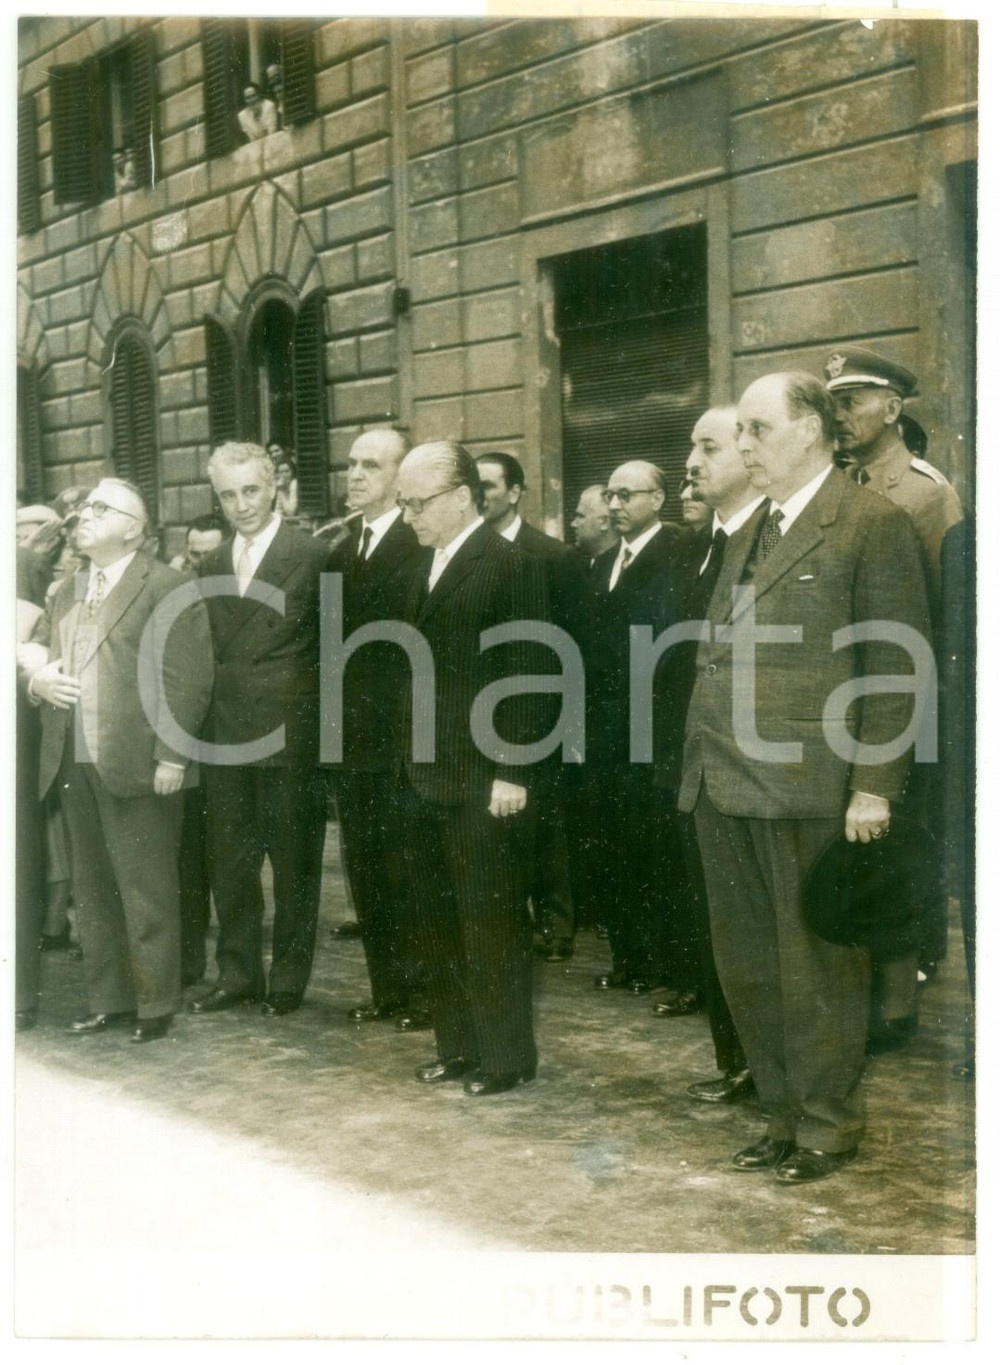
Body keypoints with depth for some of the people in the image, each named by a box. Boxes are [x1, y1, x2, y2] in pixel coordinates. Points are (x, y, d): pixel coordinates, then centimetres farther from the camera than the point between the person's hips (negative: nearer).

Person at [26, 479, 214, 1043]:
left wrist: (170, 755, -17)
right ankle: (108, 999, 24)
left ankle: (155, 1005, 9)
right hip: (75, 764, 8)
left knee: (147, 891, 0)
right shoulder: (66, 592, 18)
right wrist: (37, 680, 0)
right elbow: (38, 656, 24)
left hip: (136, 765, -7)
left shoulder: (166, 587, -6)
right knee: (92, 890, 13)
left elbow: (186, 680, -12)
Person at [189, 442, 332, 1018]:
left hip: (290, 736, -5)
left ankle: (289, 978, 18)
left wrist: (319, 725, -7)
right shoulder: (211, 565, 12)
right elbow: (208, 652, 13)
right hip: (226, 735, 5)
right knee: (230, 862, 12)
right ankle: (237, 973, 24)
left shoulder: (312, 555, -6)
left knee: (294, 863, 5)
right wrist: (206, 722, 5)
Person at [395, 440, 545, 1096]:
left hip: (480, 778, -8)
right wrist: (411, 757, 8)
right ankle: (458, 1042, 26)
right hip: (425, 775, 8)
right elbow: (422, 666, 14)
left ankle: (507, 1053, 15)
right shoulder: (427, 565, 13)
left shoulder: (507, 564, -10)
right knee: (437, 920, 14)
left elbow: (524, 673, -13)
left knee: (491, 920, 2)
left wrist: (512, 772, -16)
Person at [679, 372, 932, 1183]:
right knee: (747, 963, 13)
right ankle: (784, 1117, 28)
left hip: (808, 787, -8)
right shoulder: (751, 532, 19)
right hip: (726, 785, 8)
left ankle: (829, 1127, 19)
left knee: (816, 964, 3)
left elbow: (897, 667, -10)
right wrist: (704, 764, 13)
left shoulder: (873, 525, -6)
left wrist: (874, 786, -14)